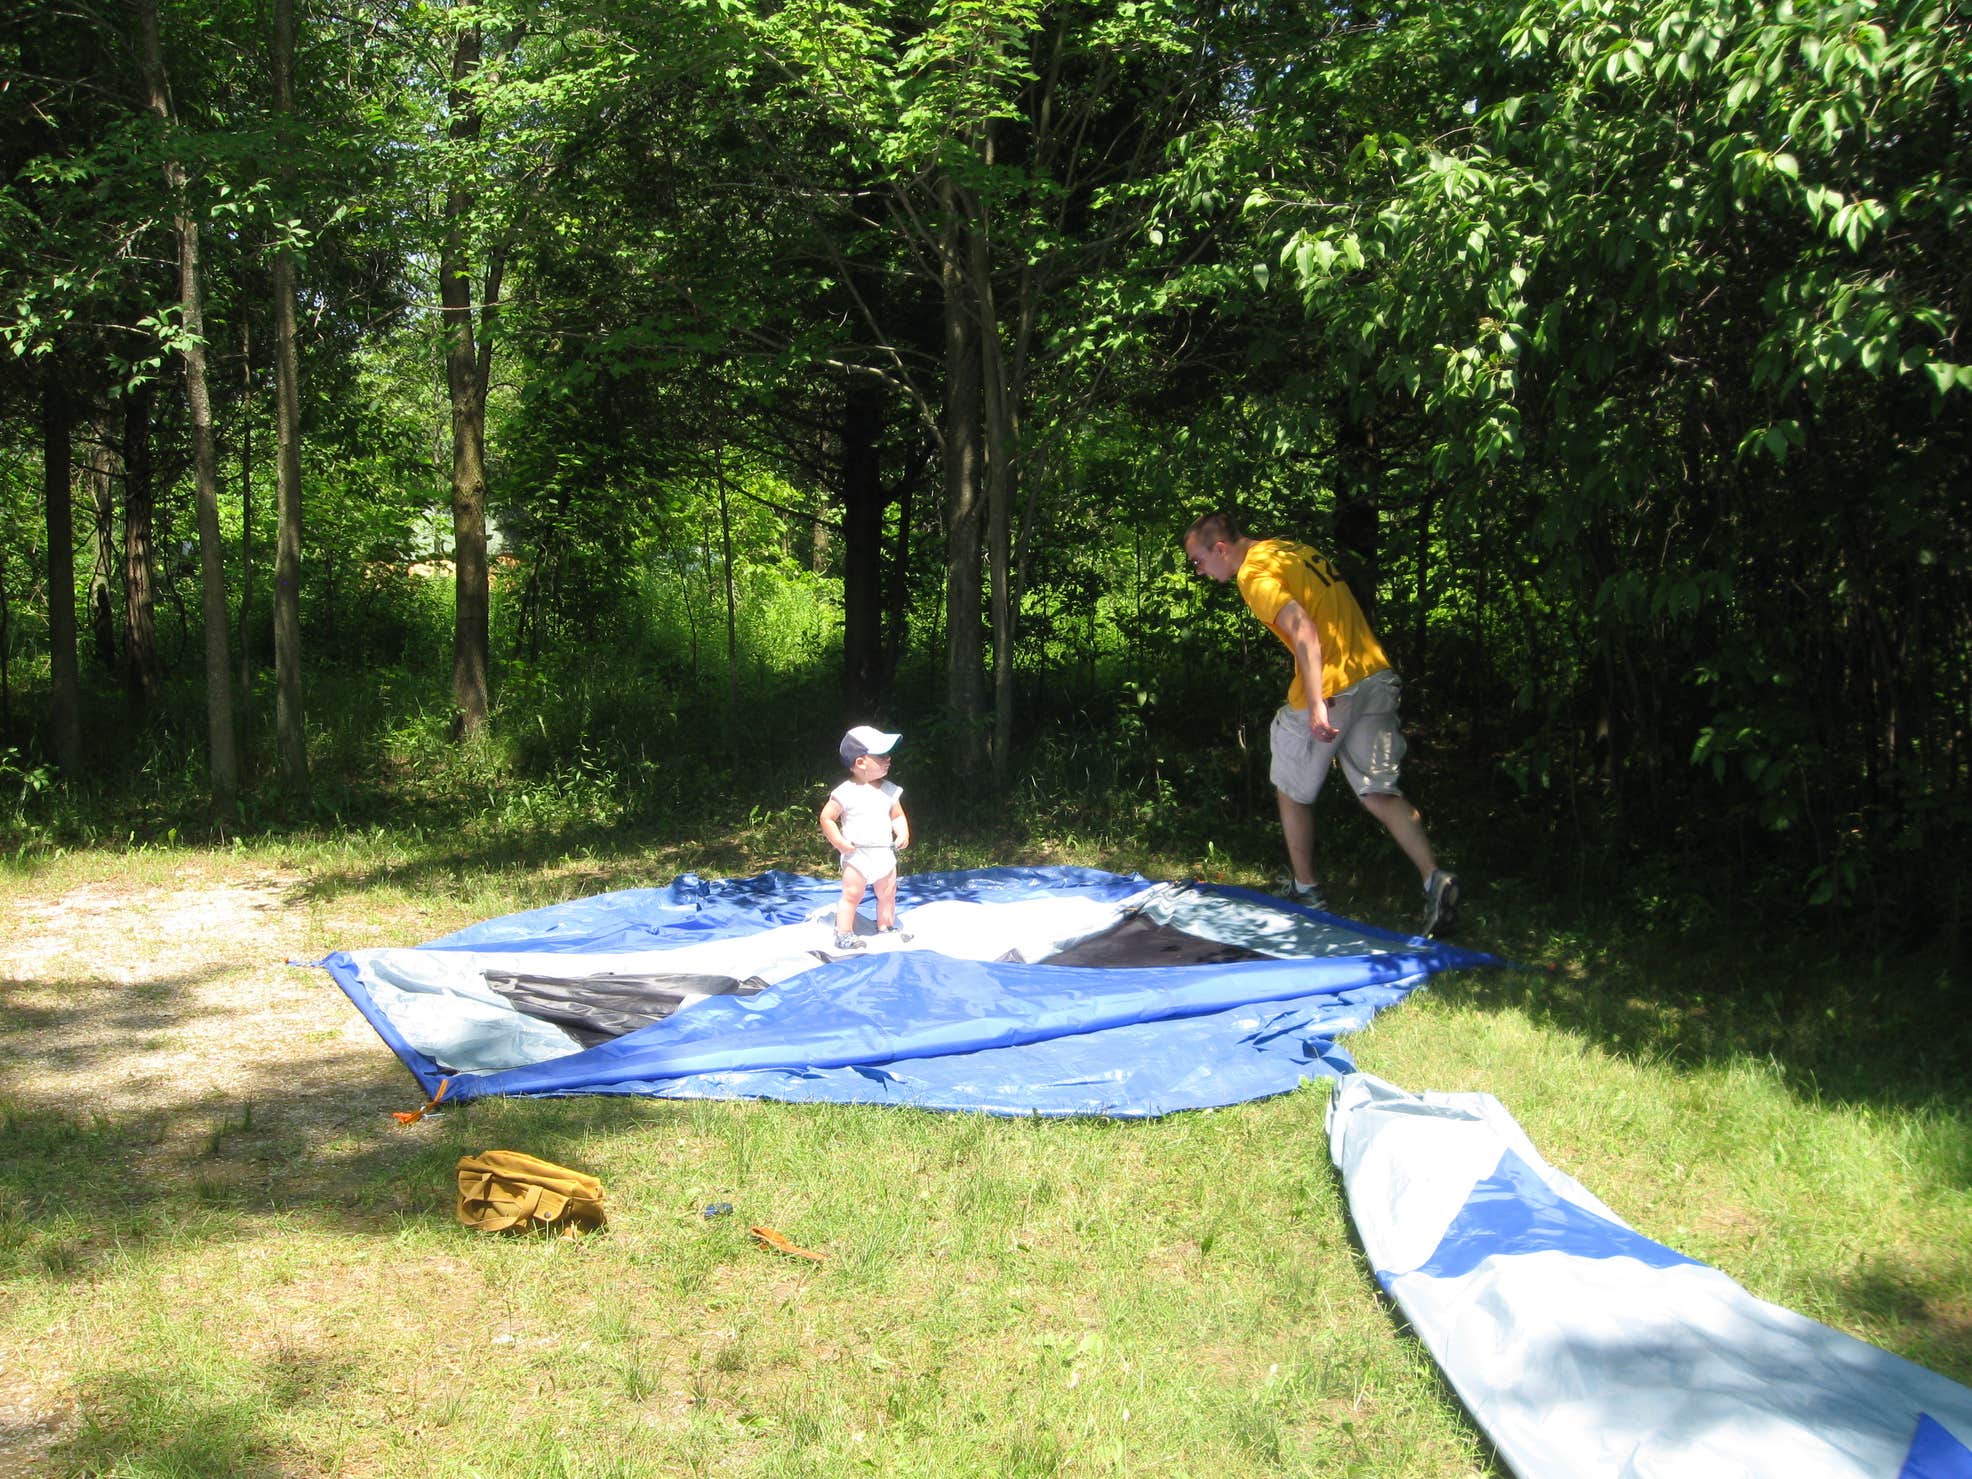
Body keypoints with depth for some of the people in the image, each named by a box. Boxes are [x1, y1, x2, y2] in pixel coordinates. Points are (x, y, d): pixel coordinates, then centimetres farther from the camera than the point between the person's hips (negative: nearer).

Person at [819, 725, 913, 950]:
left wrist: (903, 832, -7)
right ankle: (844, 935, 6)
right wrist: (838, 841, -15)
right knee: (851, 896, -2)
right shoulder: (846, 793, -13)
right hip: (856, 856, -5)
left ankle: (885, 930, 29)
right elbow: (826, 817, -8)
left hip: (884, 854, 5)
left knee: (887, 895, 13)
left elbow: (898, 816, 12)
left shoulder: (889, 790, 3)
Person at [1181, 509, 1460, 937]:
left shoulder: (1255, 574, -10)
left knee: (1291, 790, 14)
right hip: (1376, 677, 8)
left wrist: (1317, 705, -28)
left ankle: (1305, 888, 24)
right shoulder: (1293, 549, 18)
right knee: (1379, 793, 9)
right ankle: (1435, 879, -8)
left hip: (1330, 688, -8)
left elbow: (1304, 630, -24)